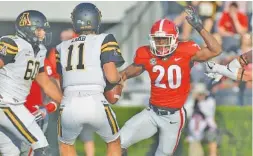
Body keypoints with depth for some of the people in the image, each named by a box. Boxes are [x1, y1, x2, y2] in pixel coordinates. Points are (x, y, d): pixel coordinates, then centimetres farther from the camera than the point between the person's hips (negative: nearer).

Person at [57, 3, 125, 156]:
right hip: (95, 103, -2)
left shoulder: (62, 47, 18)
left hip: (69, 104, 2)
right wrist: (120, 80, 19)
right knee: (114, 143, 25)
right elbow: (112, 76, -2)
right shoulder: (104, 40, 6)